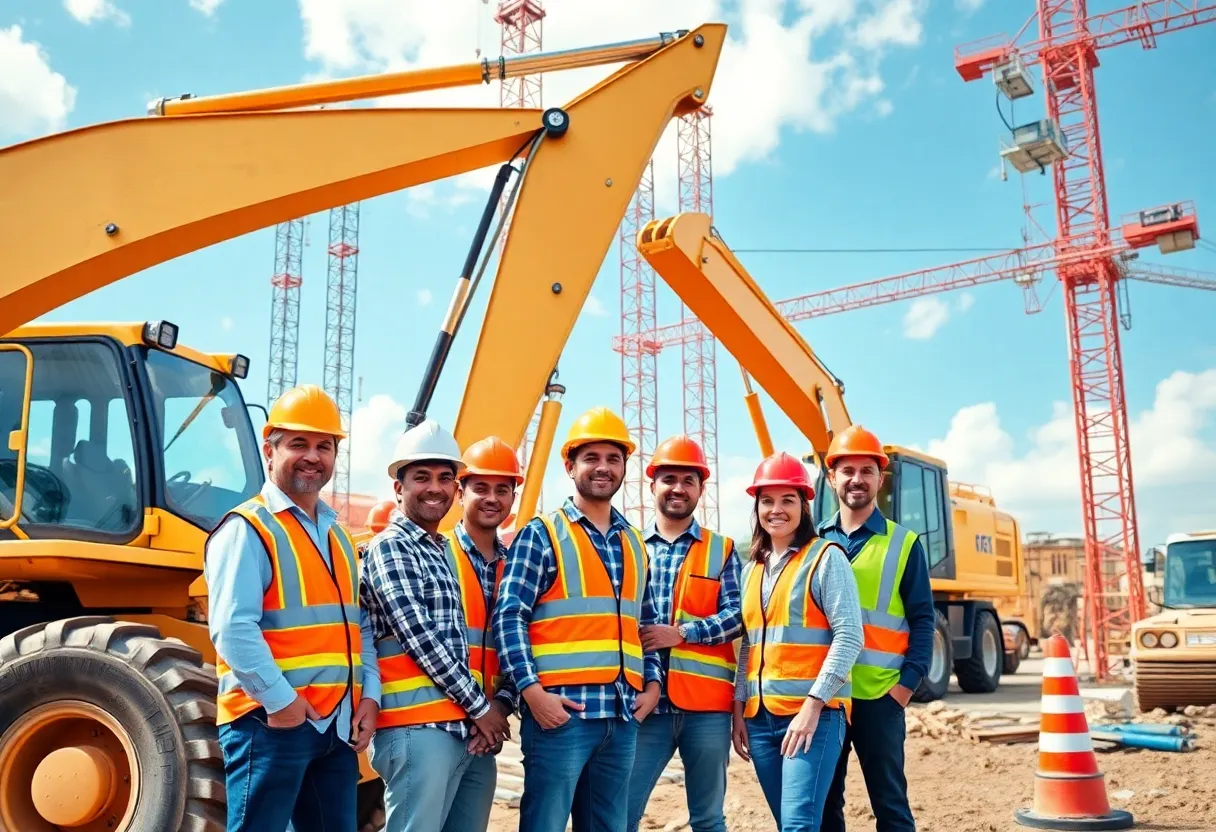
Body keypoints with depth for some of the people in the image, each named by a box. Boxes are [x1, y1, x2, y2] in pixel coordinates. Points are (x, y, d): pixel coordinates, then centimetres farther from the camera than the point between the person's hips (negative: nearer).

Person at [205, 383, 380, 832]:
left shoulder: (337, 534, 16)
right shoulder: (246, 528, -9)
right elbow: (232, 629, -19)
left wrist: (368, 695, 5)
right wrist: (281, 701, -20)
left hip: (337, 725, 8)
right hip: (272, 722, -8)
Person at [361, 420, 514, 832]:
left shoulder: (447, 554, 18)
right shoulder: (390, 548, -6)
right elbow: (419, 639, -15)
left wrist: (501, 701, -1)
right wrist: (480, 706, -10)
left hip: (466, 730, 8)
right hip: (418, 729, -8)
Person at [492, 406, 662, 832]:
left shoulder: (634, 543, 16)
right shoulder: (542, 534, -2)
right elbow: (508, 617, -9)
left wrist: (652, 683, 10)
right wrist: (532, 690, -17)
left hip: (622, 713, 6)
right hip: (561, 709, -6)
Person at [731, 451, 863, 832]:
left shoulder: (825, 557, -5)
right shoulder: (752, 569, 14)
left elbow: (849, 636, -12)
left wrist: (813, 705, -18)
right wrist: (738, 708, 10)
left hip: (814, 713, -6)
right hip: (760, 716, 6)